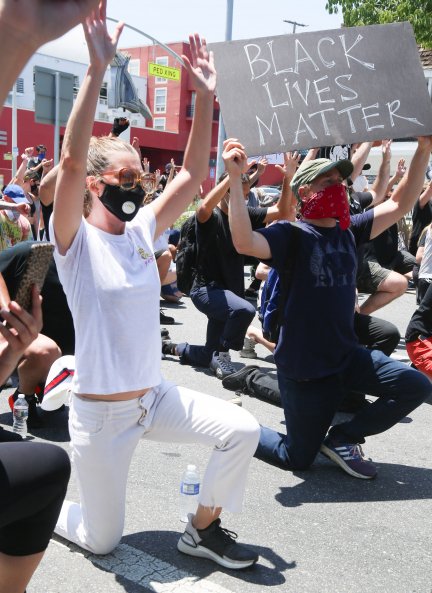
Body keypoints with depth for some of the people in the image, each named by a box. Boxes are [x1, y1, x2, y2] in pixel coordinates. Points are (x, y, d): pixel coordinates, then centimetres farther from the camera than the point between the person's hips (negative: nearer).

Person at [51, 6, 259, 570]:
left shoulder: (143, 229, 4)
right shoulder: (75, 241, -13)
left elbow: (192, 173, 1)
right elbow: (71, 161, -29)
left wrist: (205, 95, -8)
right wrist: (97, 68, -34)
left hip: (156, 397, 6)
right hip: (100, 413, -5)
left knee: (243, 430, -11)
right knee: (102, 540, 6)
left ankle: (202, 530, 12)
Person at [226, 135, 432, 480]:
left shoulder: (349, 231, 4)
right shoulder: (291, 234, -15)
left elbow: (399, 205, 4)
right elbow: (244, 243, -34)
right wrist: (235, 178, -38)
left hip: (347, 357, 6)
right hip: (303, 368, -6)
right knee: (298, 459, 3)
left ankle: (341, 438, 10)